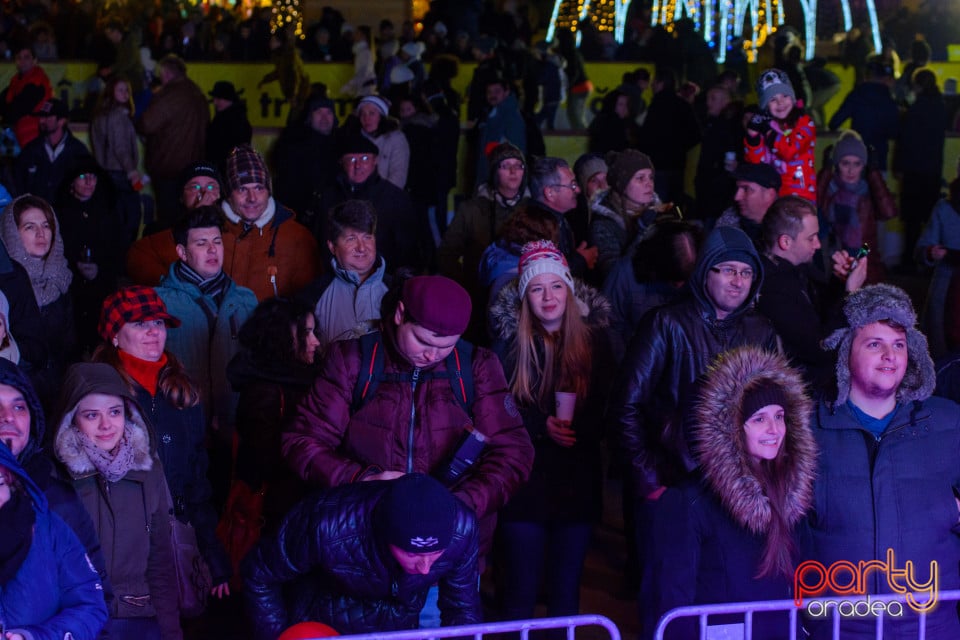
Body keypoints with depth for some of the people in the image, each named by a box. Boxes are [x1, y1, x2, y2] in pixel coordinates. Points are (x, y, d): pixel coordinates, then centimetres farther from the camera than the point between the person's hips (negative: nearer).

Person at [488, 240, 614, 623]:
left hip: (579, 481, 2)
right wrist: (540, 426, -18)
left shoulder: (594, 340, 3)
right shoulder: (509, 343, -1)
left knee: (567, 592, 10)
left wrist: (578, 427, -17)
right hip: (524, 480, -2)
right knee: (521, 592, 0)